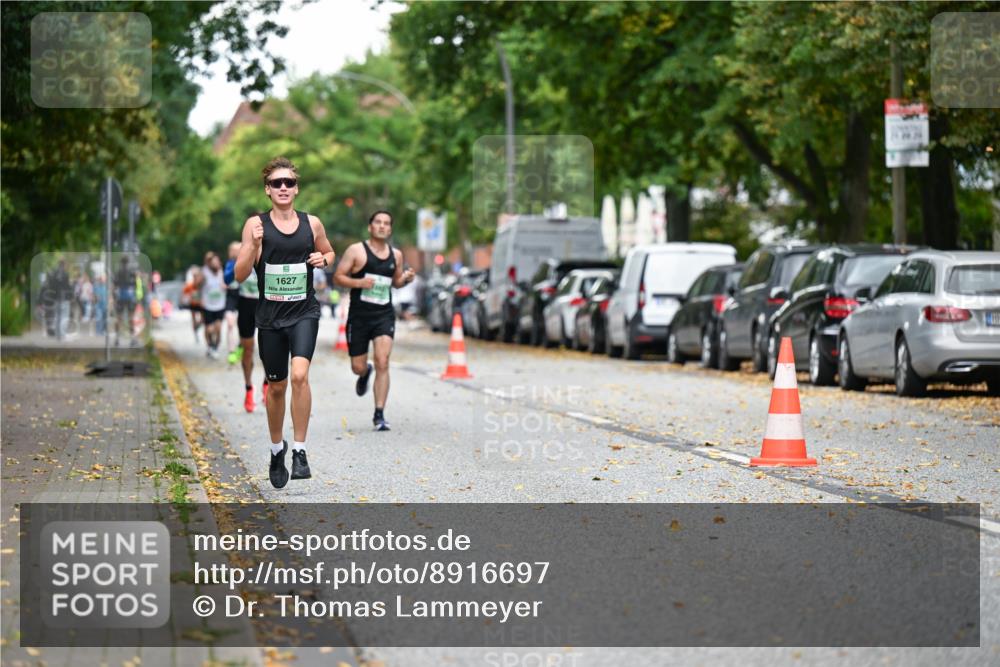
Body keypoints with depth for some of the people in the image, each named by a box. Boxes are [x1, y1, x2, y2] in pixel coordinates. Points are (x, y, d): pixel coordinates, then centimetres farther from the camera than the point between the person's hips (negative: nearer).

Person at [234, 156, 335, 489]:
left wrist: (324, 259, -2)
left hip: (304, 312, 0)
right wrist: (254, 246, -21)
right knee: (276, 386, 11)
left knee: (299, 375, -22)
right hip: (270, 315, 0)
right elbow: (240, 274, -5)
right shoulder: (256, 224, -3)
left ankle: (299, 450, -14)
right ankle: (277, 448, 33)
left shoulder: (311, 223, 2)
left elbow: (330, 252, 21)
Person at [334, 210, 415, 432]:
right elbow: (338, 277, -4)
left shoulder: (396, 255, 8)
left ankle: (379, 414, -10)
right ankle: (365, 373, 47)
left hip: (384, 315, 1)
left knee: (382, 363, -15)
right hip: (359, 316, -1)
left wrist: (406, 279, -1)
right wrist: (359, 282, -21)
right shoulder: (356, 251, -4)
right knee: (358, 367, 6)